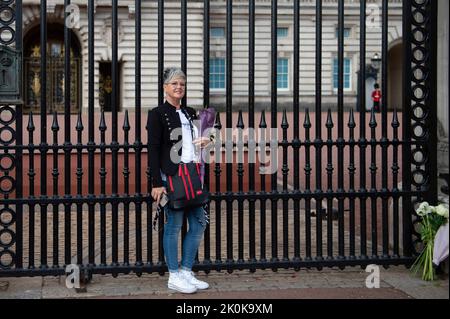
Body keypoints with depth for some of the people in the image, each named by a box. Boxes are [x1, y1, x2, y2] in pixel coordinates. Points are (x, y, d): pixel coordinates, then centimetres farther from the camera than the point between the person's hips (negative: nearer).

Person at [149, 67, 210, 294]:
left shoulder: (189, 113, 15)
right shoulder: (158, 114, -5)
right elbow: (153, 150, -9)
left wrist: (202, 143, 2)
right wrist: (157, 183, -15)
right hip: (171, 175, -7)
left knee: (199, 222, 8)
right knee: (174, 225, -2)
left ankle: (186, 272, 19)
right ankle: (174, 277, 8)